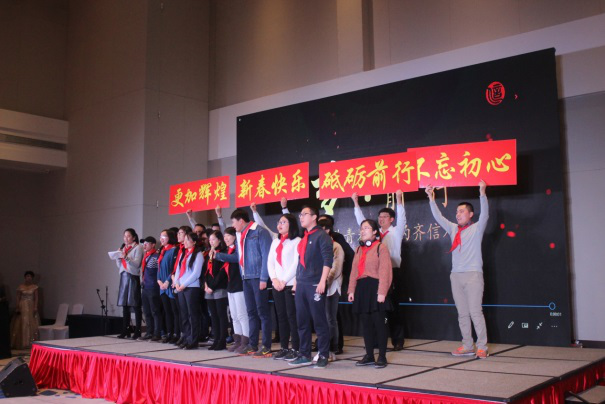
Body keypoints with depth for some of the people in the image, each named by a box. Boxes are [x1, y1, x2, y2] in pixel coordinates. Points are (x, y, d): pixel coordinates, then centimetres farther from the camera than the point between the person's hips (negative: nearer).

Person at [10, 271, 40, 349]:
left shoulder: (34, 287, 3)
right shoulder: (20, 287, 3)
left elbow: (36, 298, 1)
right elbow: (18, 298, 4)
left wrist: (35, 307, -9)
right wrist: (17, 307, -5)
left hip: (31, 307, 0)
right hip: (22, 307, 0)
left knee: (32, 324, -1)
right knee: (22, 324, -2)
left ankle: (31, 342, 3)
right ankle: (22, 343, 2)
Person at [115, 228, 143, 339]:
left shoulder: (138, 247, -1)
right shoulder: (123, 248, 18)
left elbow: (137, 263, -11)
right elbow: (119, 265, 19)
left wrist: (126, 257, -22)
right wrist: (118, 257, 3)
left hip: (133, 277, -6)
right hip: (123, 276, 6)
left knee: (135, 305, -5)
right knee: (125, 305, 5)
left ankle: (137, 331, -2)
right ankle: (125, 330, 10)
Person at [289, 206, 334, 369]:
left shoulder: (321, 236, -5)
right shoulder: (303, 238, 17)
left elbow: (328, 259, -13)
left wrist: (322, 281, -19)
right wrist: (296, 281, 17)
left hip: (315, 285, -7)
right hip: (301, 285, 7)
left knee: (319, 321, -2)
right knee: (302, 321, 9)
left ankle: (323, 356, 5)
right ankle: (305, 355, 18)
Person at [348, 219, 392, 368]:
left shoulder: (381, 247, -4)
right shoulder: (359, 250, 18)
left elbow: (384, 271, -11)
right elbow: (354, 271, 15)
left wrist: (382, 292, -17)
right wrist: (351, 290, 7)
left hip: (375, 288, -6)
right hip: (361, 289, 7)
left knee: (378, 322, -3)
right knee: (366, 323, 9)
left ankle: (382, 357, 6)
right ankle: (369, 356, 17)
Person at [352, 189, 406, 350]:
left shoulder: (396, 232, 5)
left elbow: (401, 218, -9)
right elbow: (361, 220, 14)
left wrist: (399, 199, -21)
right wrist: (356, 202, 8)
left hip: (393, 272, -3)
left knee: (394, 308, -1)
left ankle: (398, 341, 5)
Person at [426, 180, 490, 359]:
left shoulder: (477, 228, 2)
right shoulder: (453, 229, 15)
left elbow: (485, 214, -13)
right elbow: (438, 217, 15)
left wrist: (482, 193, -24)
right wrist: (431, 198, 8)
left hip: (473, 274, -5)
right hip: (456, 275, 5)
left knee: (475, 312, -8)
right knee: (462, 313, 6)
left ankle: (482, 347, -3)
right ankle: (467, 346, 11)